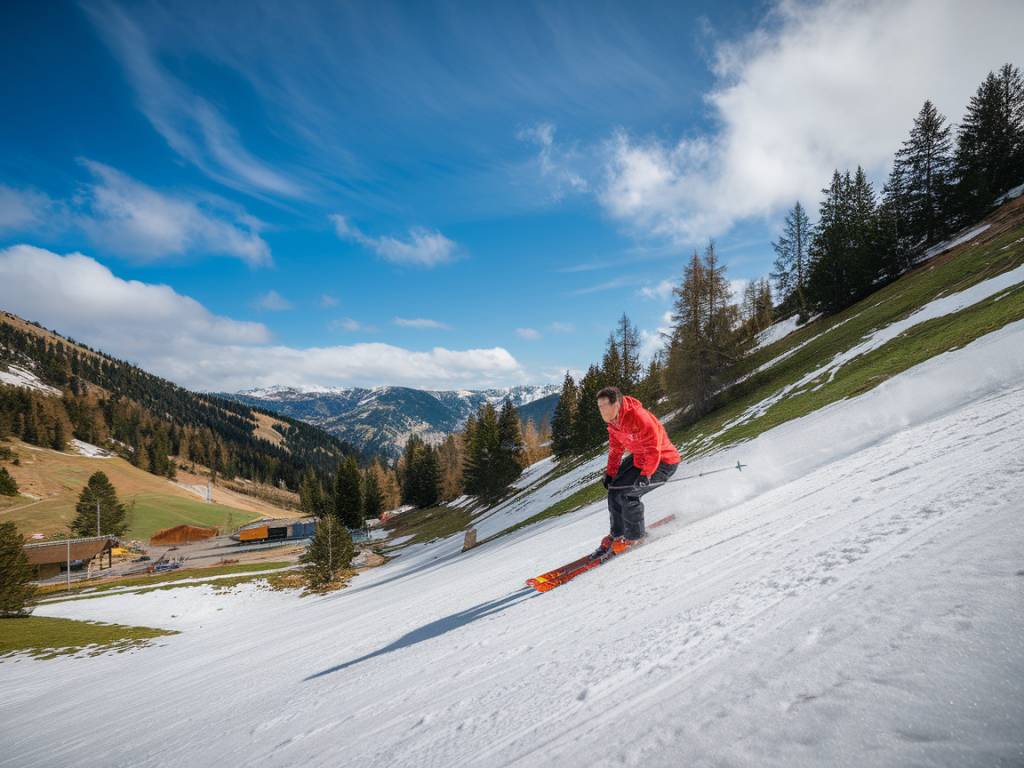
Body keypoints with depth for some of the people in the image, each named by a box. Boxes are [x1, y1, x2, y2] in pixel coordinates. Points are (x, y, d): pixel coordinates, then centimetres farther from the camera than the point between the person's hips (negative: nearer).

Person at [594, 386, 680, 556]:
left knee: (626, 493, -20)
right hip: (639, 457, 9)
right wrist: (610, 472, 2)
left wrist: (645, 475, -35)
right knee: (614, 488, 2)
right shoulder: (613, 422, -4)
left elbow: (653, 449, -30)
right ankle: (617, 534, 17)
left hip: (663, 461, -9)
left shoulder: (639, 418, -32)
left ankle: (635, 536, 0)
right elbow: (615, 448, 9)